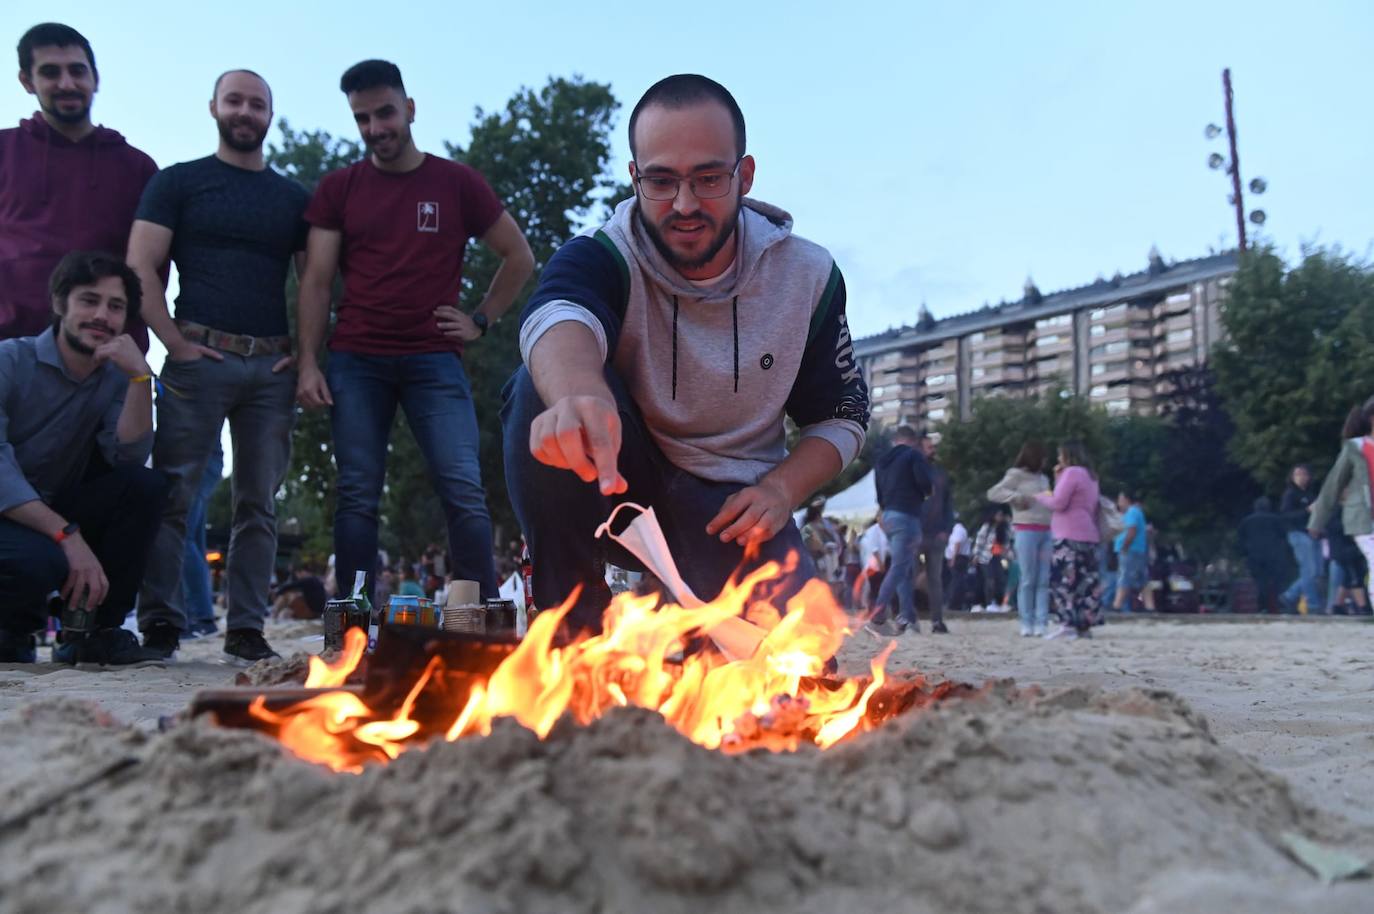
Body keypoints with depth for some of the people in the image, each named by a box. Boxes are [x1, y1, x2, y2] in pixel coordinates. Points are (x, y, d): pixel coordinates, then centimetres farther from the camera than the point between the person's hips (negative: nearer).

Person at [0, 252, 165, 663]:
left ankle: (98, 630, -9)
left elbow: (129, 455, -14)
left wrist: (140, 377, -23)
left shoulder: (115, 377, 3)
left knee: (144, 484, -19)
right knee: (40, 561, -37)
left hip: (55, 513, 5)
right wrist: (68, 535, -33)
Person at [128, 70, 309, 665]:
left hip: (273, 367, 3)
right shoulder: (177, 183, 9)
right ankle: (161, 627, 0)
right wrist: (176, 343, -10)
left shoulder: (294, 198, 17)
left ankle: (246, 631, 8)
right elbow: (140, 268, 0)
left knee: (259, 504, 3)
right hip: (200, 358, -3)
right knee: (172, 495, -7)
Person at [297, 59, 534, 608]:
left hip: (434, 361, -1)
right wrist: (308, 362, -3)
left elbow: (519, 257, 14)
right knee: (357, 496, 0)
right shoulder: (338, 189, 9)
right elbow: (317, 280, 6)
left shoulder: (457, 183, 7)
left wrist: (483, 321, 5)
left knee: (464, 490, -10)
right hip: (356, 362, 1)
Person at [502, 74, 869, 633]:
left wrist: (783, 488, -14)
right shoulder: (602, 256, -14)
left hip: (731, 506, 1)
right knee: (544, 386, -30)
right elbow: (559, 315, -40)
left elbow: (842, 417, 6)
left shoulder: (806, 275, -4)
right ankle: (570, 612, -15)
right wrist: (579, 391, -65)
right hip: (618, 481, -1)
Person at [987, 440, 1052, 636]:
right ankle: (1026, 623, -1)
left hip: (1046, 531, 6)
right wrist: (1018, 497, -15)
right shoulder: (1016, 475, 1)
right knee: (1028, 579, -5)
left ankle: (1042, 623, 0)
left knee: (1044, 580, 0)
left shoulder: (1043, 479, 20)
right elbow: (993, 493, -7)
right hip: (1026, 531, -6)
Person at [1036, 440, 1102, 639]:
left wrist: (1040, 497, 3)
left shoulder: (1072, 473, -9)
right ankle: (1084, 625, 6)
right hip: (1088, 535, 9)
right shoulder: (1089, 475, 21)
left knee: (1065, 580, -10)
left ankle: (1069, 624, -16)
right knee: (1084, 581, 7)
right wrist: (1059, 478, 18)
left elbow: (1058, 503, -15)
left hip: (1070, 536, -9)